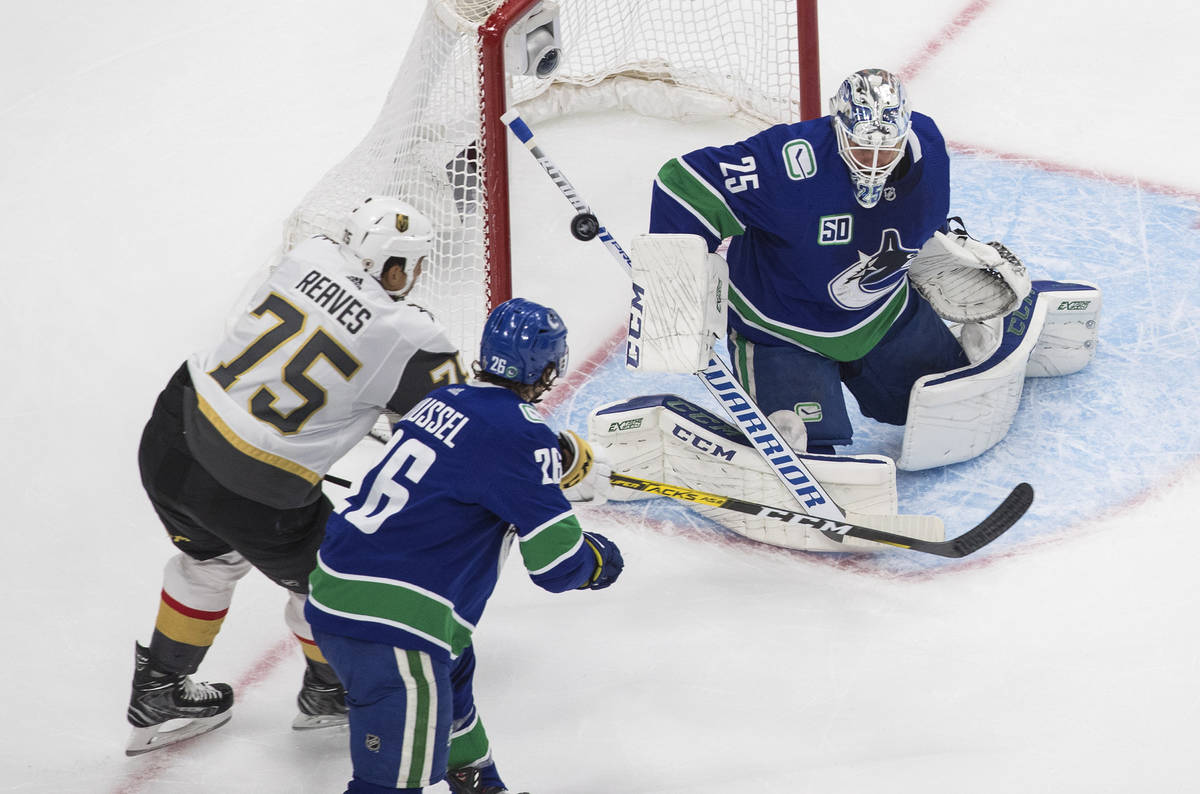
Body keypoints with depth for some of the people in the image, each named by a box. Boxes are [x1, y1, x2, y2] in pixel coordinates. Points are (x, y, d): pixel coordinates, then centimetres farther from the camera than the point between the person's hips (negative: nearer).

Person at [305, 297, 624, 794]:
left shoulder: (446, 400, 10)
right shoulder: (518, 433, -14)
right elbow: (558, 563, -13)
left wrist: (559, 459, 26)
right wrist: (600, 559, 8)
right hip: (387, 622, -10)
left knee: (449, 676, 35)